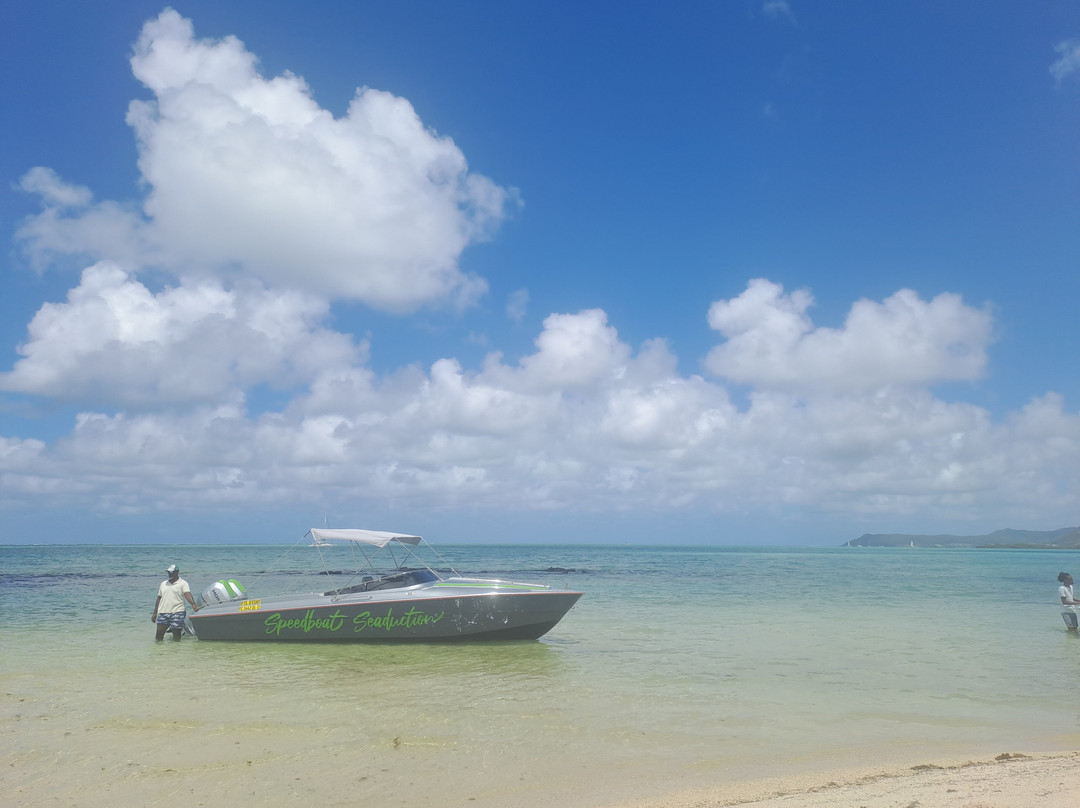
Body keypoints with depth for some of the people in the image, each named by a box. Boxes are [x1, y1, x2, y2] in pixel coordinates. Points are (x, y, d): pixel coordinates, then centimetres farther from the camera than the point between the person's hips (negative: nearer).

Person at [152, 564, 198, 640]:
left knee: (176, 637, -3)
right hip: (163, 613, 4)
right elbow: (159, 599, 20)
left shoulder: (183, 583, 1)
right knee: (158, 636, 1)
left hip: (177, 612, -4)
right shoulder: (163, 584, 17)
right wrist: (155, 613, 16)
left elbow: (188, 594, -14)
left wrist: (193, 605, -31)